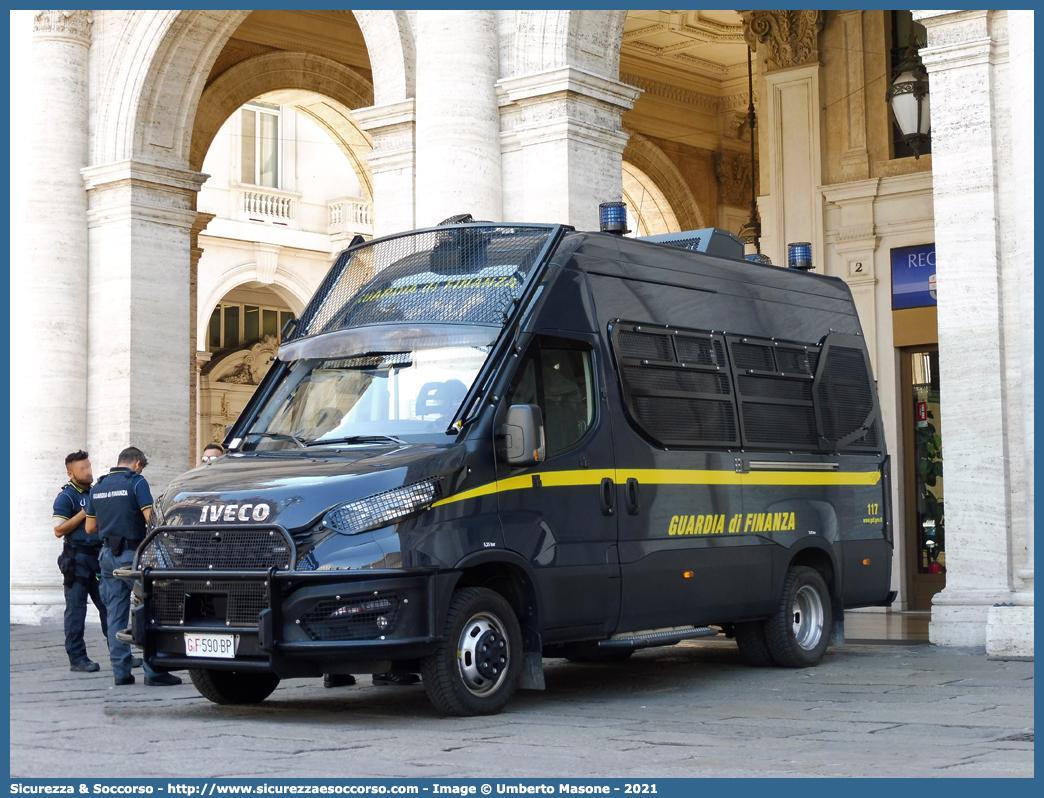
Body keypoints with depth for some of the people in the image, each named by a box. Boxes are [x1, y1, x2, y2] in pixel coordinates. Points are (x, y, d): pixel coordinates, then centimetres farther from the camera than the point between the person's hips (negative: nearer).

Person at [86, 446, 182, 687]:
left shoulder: (98, 487, 12)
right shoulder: (136, 482, -7)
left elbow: (90, 527, 15)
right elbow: (150, 518, -15)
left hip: (108, 555, 6)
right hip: (132, 554, -6)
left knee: (115, 614, 8)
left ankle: (121, 672, 8)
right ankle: (153, 671, -6)